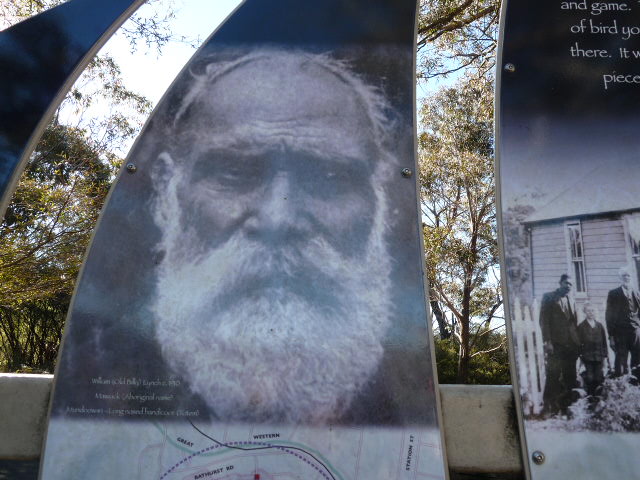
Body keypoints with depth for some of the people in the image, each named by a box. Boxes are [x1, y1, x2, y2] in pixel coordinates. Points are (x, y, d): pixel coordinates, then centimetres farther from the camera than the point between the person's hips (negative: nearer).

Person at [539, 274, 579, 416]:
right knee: (553, 377, -6)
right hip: (555, 345, -6)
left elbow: (574, 323, 21)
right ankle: (549, 408, 0)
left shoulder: (571, 301, 22)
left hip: (570, 346, 6)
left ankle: (565, 407, 14)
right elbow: (544, 320, -5)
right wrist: (547, 341, -13)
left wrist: (577, 343, 11)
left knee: (570, 378, 5)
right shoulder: (549, 297, 3)